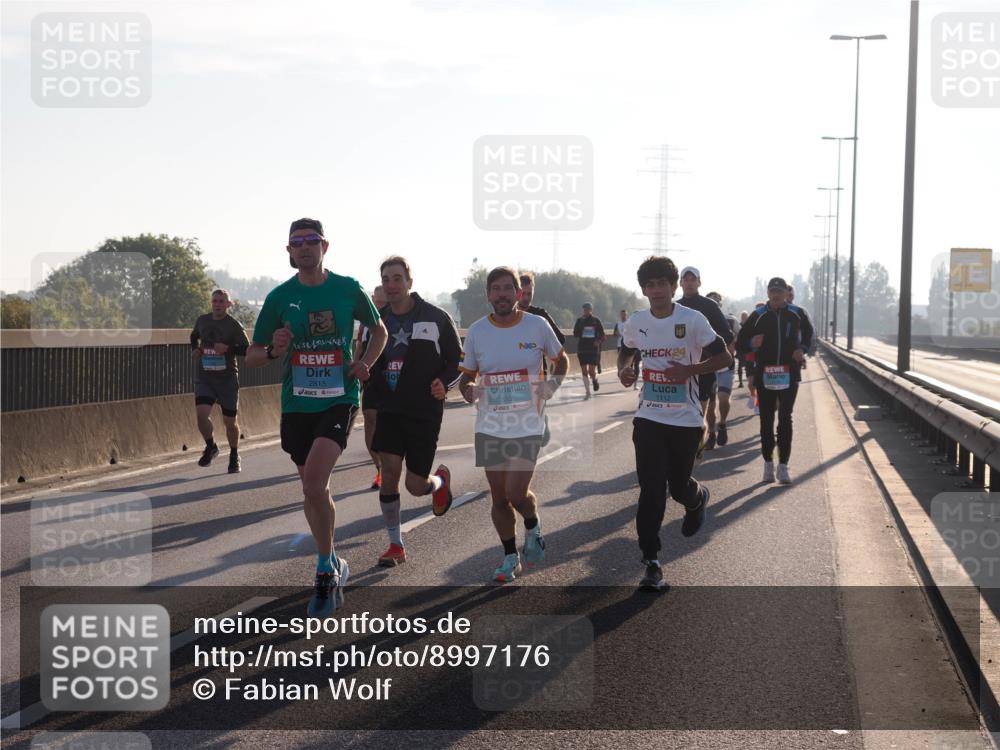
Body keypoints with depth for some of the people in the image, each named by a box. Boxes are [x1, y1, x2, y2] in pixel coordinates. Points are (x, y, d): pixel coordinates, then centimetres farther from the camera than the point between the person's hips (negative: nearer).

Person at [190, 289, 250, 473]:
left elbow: (247, 350, -11)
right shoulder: (202, 321, 5)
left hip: (227, 379, -2)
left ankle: (234, 457, 28)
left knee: (230, 421, 6)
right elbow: (194, 336, 26)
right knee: (201, 414, -17)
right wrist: (195, 349, 6)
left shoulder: (234, 325, -7)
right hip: (204, 378, 2)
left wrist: (228, 348, -25)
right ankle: (210, 447, 10)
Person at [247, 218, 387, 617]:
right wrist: (273, 350, -15)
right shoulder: (280, 297, 2)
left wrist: (366, 362, -2)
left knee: (313, 484, -20)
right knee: (313, 489, 12)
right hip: (297, 403, 3)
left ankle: (326, 571, -7)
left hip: (339, 400, -3)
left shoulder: (348, 289, 0)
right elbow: (251, 356, 7)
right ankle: (333, 566, 31)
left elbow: (379, 330, 17)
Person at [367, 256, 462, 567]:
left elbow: (457, 361, 0)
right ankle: (396, 545, 6)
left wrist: (443, 382, -19)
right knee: (389, 474, -7)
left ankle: (441, 479, 36)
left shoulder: (436, 318, -5)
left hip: (425, 412, -3)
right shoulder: (378, 320, 6)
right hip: (389, 410, 3)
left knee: (416, 486, -2)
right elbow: (367, 364, 15)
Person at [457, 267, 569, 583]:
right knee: (499, 497, 8)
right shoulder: (476, 332, -1)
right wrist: (468, 389, -14)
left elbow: (561, 360, 11)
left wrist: (552, 384, -9)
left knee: (516, 493, -11)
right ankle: (510, 557, 26)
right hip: (490, 426, 3)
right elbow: (467, 376, 9)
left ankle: (533, 527, 22)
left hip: (527, 425, -2)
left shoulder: (538, 326, -5)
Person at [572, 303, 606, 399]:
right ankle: (587, 392, 10)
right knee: (584, 371, 2)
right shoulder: (579, 320, 5)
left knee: (591, 371, -9)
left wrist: (599, 341, -15)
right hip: (582, 349, 2)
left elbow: (602, 335, 6)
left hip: (593, 349, -2)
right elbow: (575, 333, -4)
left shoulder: (596, 321, 2)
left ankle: (594, 379, 27)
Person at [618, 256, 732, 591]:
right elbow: (626, 351, 22)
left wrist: (689, 370, -21)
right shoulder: (636, 322, 1)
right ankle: (651, 563, -4)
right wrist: (624, 369, 0)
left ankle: (698, 499, 48)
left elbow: (723, 357, -8)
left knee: (679, 486, 8)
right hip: (649, 417, 2)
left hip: (686, 419, -2)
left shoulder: (692, 320, -11)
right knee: (651, 490, -8)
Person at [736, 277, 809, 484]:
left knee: (785, 420, -2)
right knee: (766, 420, 5)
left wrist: (802, 350, -4)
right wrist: (751, 343, -17)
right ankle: (768, 463, 15)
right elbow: (740, 344, 5)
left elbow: (808, 337, 17)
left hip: (789, 375, -1)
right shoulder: (758, 316, 3)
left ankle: (783, 465, 1)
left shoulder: (796, 315, 4)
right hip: (764, 375, 1)